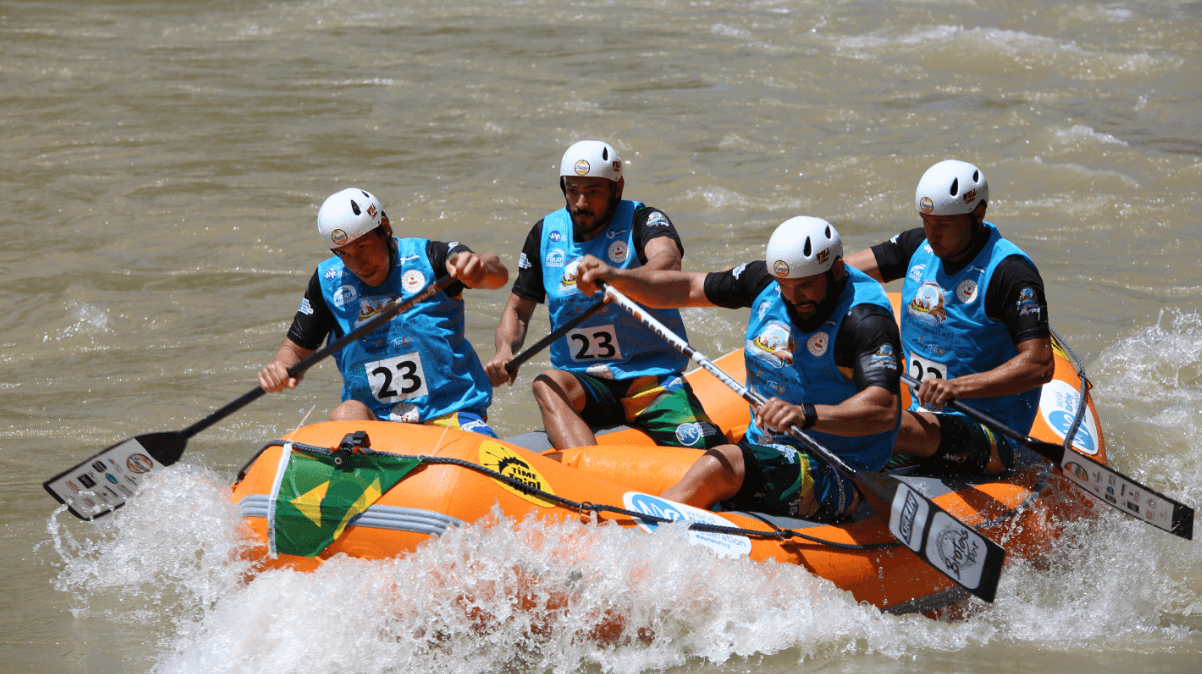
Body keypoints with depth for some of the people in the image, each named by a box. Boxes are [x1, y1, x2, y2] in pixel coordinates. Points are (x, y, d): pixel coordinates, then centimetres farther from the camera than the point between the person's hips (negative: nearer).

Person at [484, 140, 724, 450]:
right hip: (582, 382, 2)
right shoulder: (546, 234, 7)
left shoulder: (641, 220, -5)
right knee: (547, 385, -34)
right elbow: (518, 309, 15)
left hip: (653, 378, -2)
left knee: (705, 451, -26)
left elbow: (667, 261, -29)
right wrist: (505, 351, -9)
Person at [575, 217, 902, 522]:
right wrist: (615, 277, 1)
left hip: (833, 480, -8)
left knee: (717, 469, -29)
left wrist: (807, 414, -47)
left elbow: (884, 411, -32)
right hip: (762, 452, 8)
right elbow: (686, 289, 15)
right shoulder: (766, 280, 3)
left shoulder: (864, 318, -19)